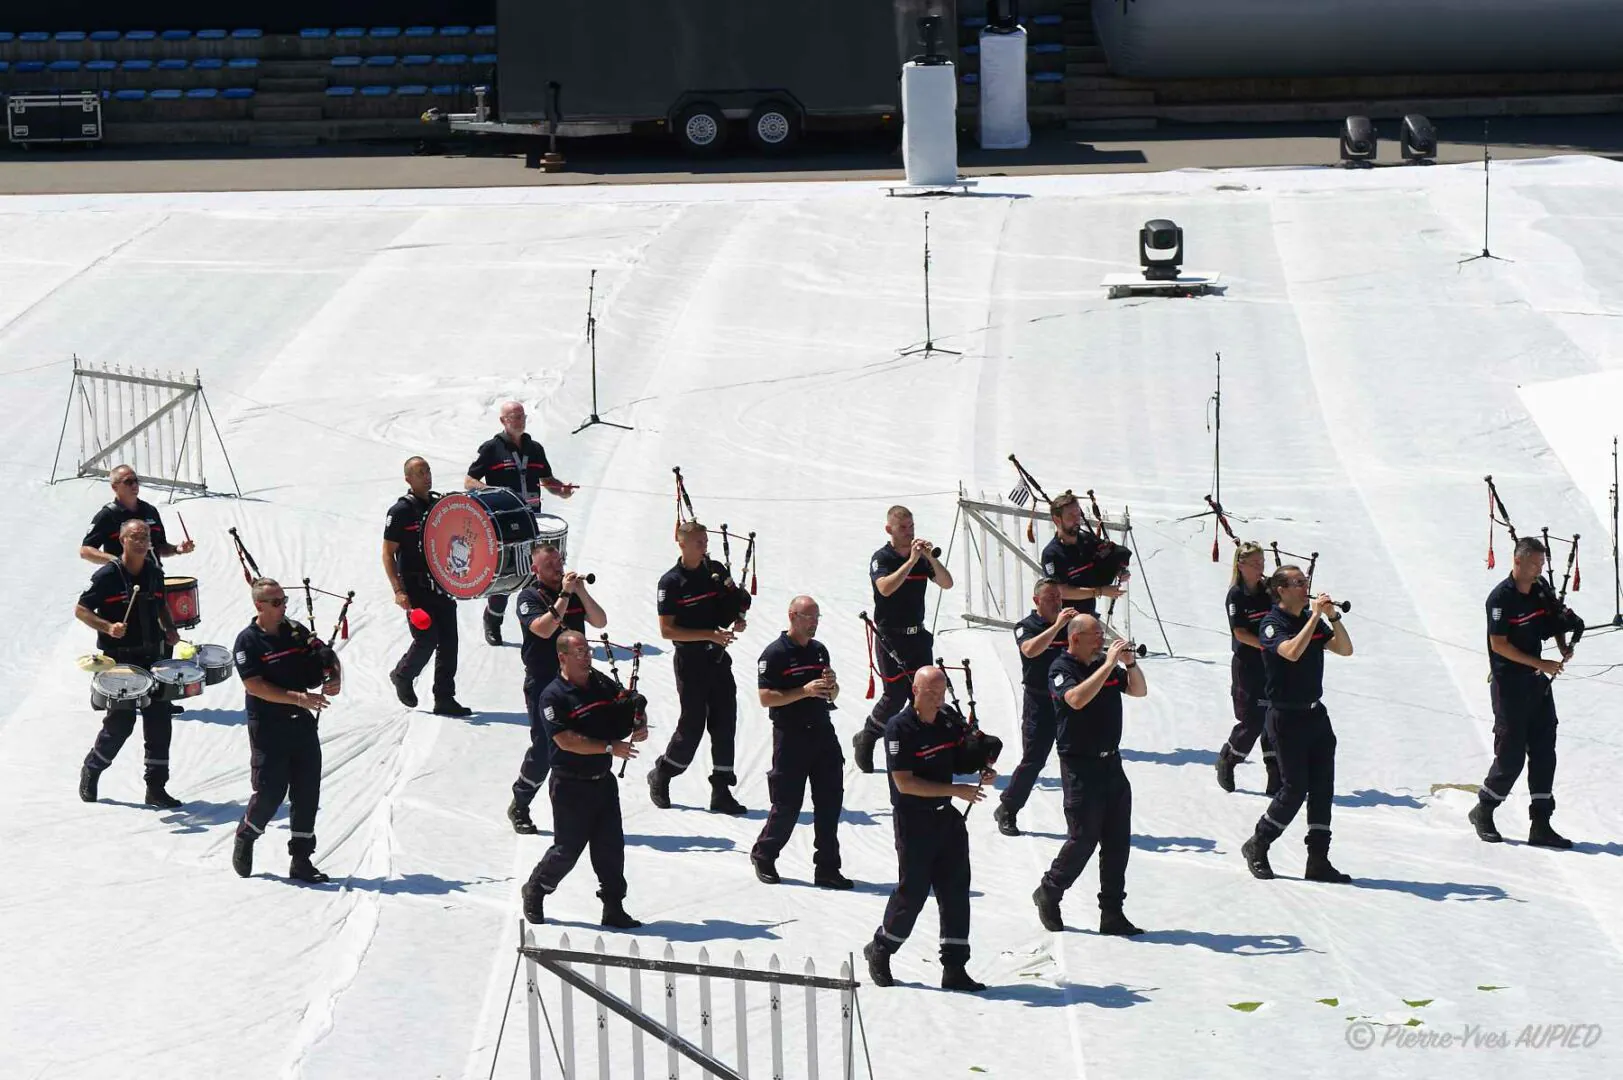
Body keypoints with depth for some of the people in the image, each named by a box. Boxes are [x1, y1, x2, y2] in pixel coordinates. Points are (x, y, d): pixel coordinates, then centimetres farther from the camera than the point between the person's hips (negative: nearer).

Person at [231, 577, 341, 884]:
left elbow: (328, 656, 15)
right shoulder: (247, 642, -9)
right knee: (270, 792, -3)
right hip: (268, 729, -5)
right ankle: (245, 839, 25)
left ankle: (301, 861, 11)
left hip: (303, 724, 5)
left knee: (307, 793, 4)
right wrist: (299, 698, -23)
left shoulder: (295, 631, 7)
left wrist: (335, 678, -8)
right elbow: (255, 686, -17)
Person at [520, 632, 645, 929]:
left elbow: (628, 708, 18)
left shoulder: (602, 683, 5)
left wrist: (638, 727, -5)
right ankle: (534, 891, 26)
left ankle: (614, 909, 12)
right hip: (570, 784, -6)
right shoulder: (553, 696, -13)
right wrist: (610, 747, -25)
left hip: (603, 779, 6)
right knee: (568, 848, 4)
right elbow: (566, 740, -21)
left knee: (611, 846, 5)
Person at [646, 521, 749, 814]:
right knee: (692, 726, -1)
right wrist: (710, 634, -22)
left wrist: (739, 620, -5)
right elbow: (667, 630, -15)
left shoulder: (716, 570, 5)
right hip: (691, 662, -5)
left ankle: (721, 792, 9)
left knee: (725, 725, 3)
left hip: (719, 658, 5)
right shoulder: (671, 582, -12)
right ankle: (660, 778, 22)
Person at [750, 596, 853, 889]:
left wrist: (831, 684, -2)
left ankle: (827, 869, 8)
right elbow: (766, 698, -14)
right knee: (788, 804, 0)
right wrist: (805, 691, -20)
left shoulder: (819, 650, 13)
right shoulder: (775, 654, -8)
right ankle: (763, 856, 21)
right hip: (790, 736, -6)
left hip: (822, 733, 6)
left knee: (830, 802, 2)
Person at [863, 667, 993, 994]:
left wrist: (984, 770, -4)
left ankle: (954, 969, 8)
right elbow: (904, 783, -20)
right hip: (913, 821, -6)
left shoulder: (951, 720, 3)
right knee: (913, 891, 0)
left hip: (947, 818, 6)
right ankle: (879, 952, 23)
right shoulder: (900, 728, -15)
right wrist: (955, 790, -22)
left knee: (956, 890, 3)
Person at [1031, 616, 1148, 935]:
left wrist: (1130, 662, -3)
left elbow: (1139, 691, 16)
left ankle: (1112, 914, 10)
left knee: (1118, 841, 5)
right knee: (1083, 838, -3)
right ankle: (1048, 894, 19)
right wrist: (1109, 664, -26)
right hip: (1081, 767, -7)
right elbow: (1077, 699, -29)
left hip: (1111, 764, 7)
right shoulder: (1061, 669, -10)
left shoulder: (1104, 666, 10)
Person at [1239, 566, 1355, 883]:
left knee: (1322, 787, 3)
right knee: (1295, 789, -6)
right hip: (1286, 718, -7)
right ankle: (1256, 847, 13)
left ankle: (1318, 862, 7)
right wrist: (1316, 616, -25)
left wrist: (1333, 617, -8)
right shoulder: (1272, 624, -11)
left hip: (1315, 714, 7)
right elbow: (1292, 652, -30)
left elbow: (1345, 649, 5)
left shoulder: (1312, 620, 10)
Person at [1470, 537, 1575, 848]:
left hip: (1538, 683, 7)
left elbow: (1556, 621, 18)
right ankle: (1483, 812, 18)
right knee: (1511, 755, -3)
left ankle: (1541, 825, 7)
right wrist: (1540, 664, -19)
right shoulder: (1500, 597, -16)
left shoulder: (1542, 589, 4)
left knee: (1544, 752, 4)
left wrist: (1564, 646, -3)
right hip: (1509, 685, -7)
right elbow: (1499, 644, -17)